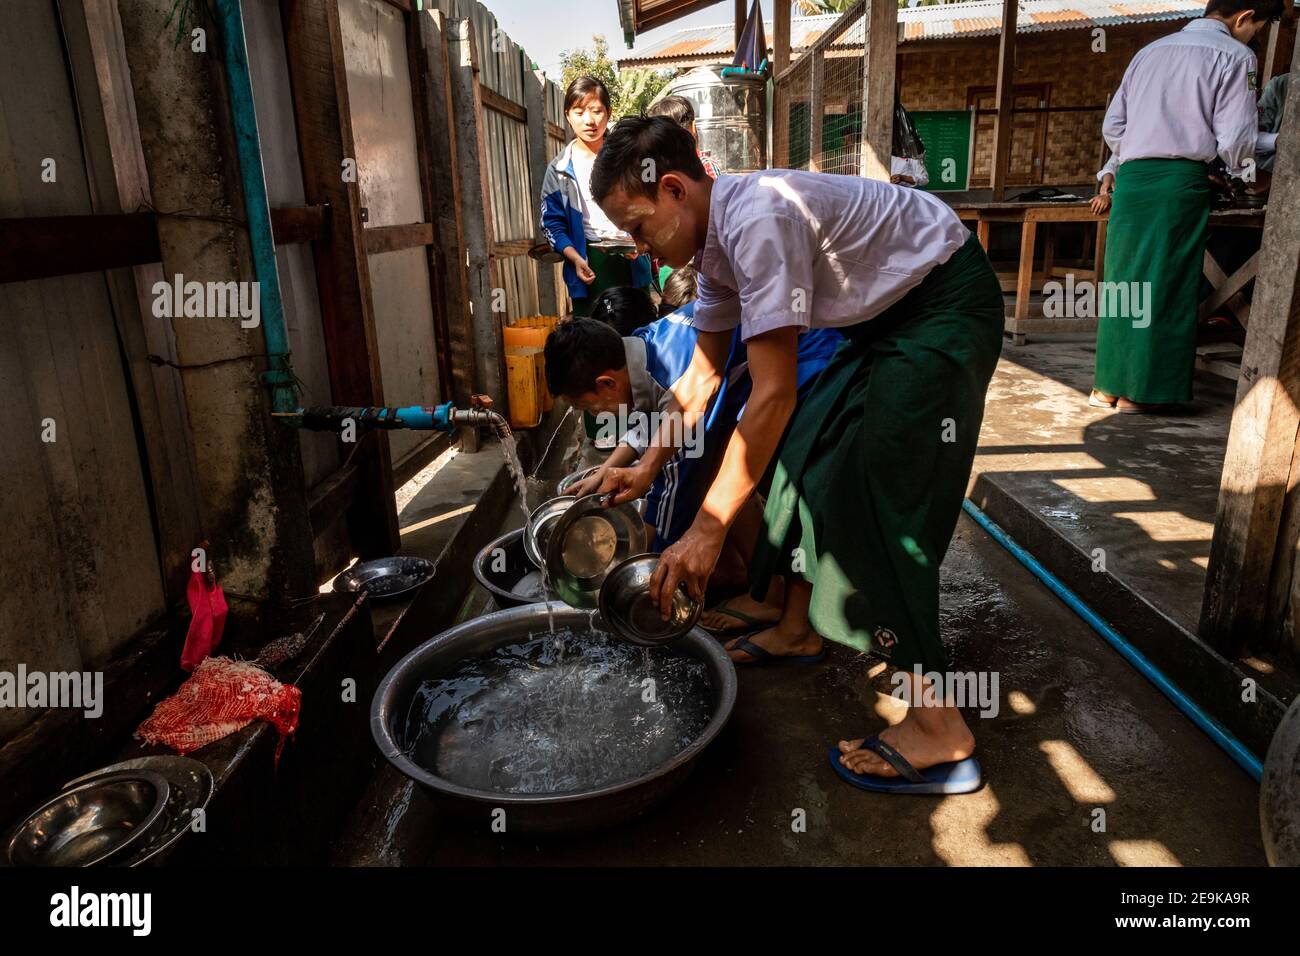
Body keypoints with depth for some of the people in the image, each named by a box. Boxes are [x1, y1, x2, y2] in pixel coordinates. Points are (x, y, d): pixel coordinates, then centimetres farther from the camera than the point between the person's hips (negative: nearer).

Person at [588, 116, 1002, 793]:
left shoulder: (757, 218, -28)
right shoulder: (714, 240, 2)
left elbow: (773, 394, -31)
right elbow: (702, 372, 12)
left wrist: (707, 530, -28)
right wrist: (647, 467, 11)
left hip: (947, 302, -10)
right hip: (888, 316, 10)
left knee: (879, 492, -16)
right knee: (809, 448, 10)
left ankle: (938, 730, -10)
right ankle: (798, 629, 25)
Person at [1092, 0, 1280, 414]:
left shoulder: (1150, 50, 20)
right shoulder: (1234, 55, 2)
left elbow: (1112, 126, 18)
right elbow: (1233, 138, -3)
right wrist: (1254, 177, 15)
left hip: (1131, 177, 5)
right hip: (1181, 179, -5)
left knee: (1123, 279, 8)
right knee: (1165, 284, -2)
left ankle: (1107, 384, 9)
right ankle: (1138, 391, -1)